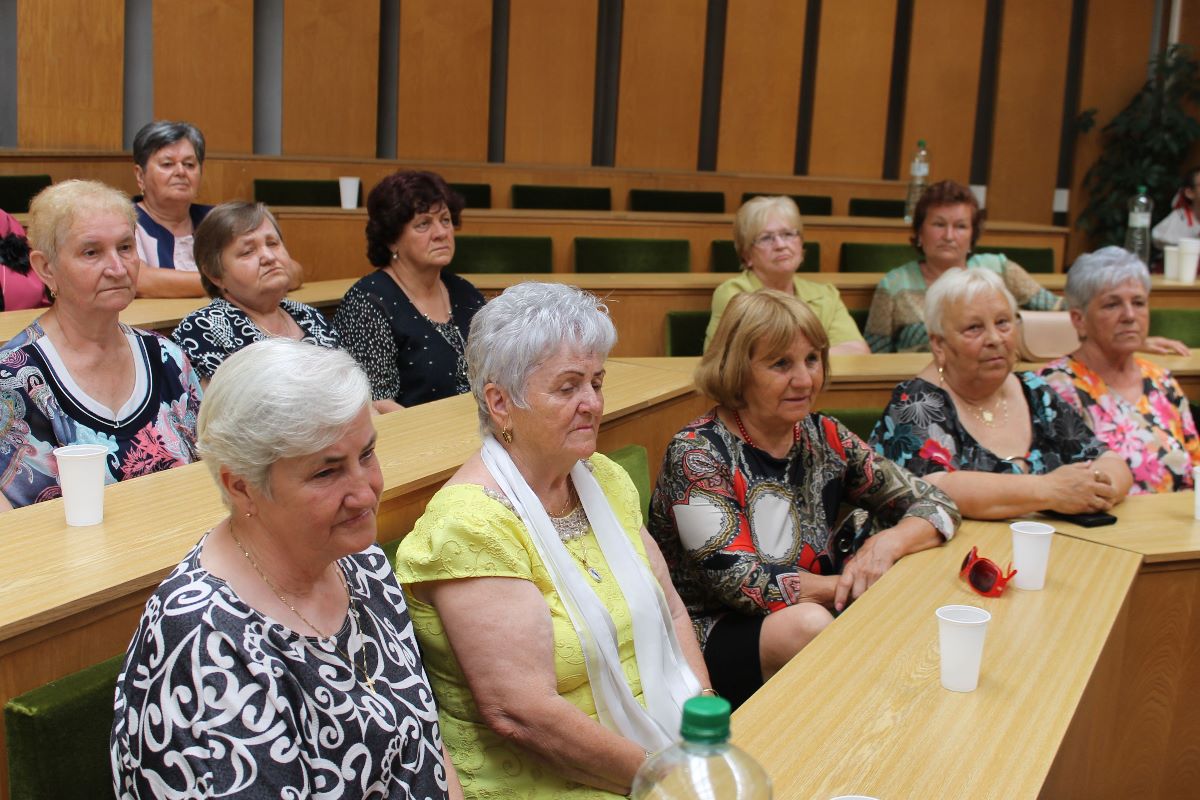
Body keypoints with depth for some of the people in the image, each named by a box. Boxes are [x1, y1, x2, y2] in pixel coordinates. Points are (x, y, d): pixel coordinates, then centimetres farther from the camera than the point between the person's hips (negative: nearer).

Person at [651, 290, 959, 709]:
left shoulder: (824, 438, 4)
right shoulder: (696, 454, -13)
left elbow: (935, 505, 8)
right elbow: (738, 582, -21)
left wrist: (886, 545, -15)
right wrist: (859, 583, -17)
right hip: (706, 635, -5)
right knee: (808, 625, -33)